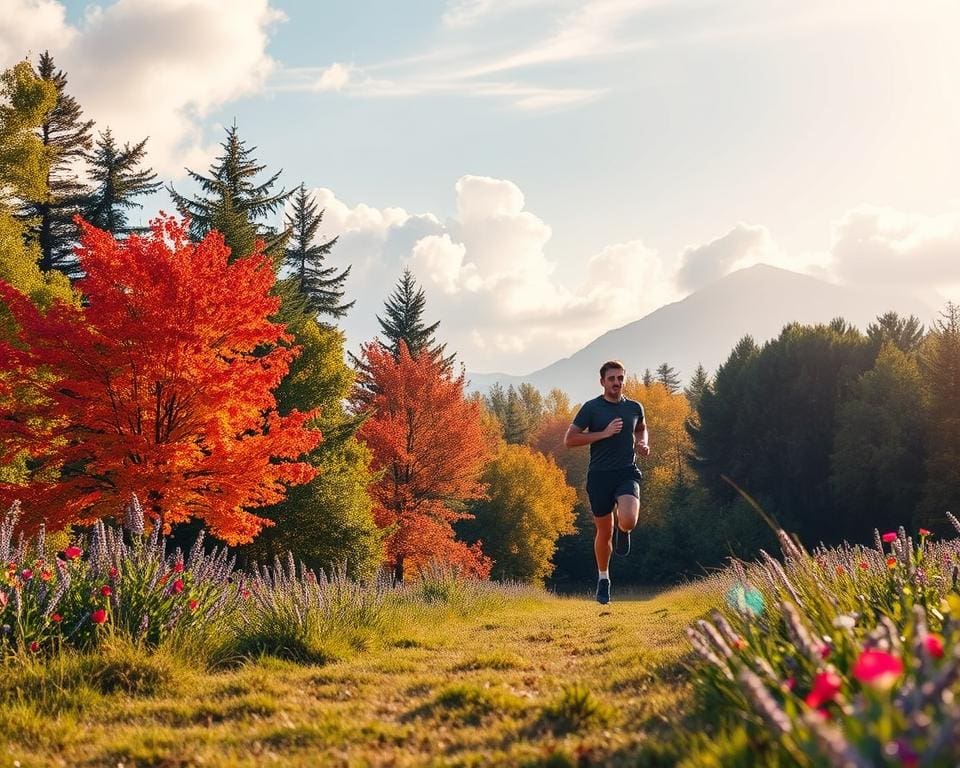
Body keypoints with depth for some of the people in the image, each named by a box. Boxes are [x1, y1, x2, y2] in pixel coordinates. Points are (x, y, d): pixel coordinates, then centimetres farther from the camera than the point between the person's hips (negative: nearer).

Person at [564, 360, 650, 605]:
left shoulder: (634, 407, 7)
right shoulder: (591, 408, -4)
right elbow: (569, 440, -8)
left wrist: (643, 444, 7)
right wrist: (603, 433, -15)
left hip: (627, 474, 1)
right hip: (600, 475, -1)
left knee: (628, 521, -26)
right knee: (605, 532, 8)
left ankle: (623, 531, 14)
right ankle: (603, 578, 32)